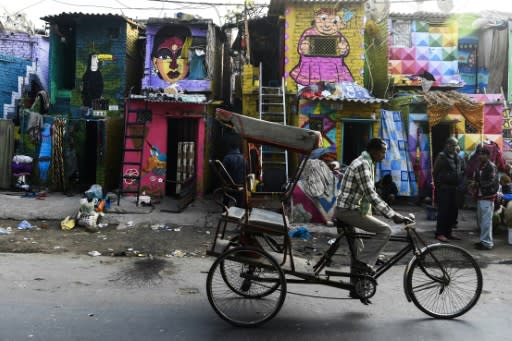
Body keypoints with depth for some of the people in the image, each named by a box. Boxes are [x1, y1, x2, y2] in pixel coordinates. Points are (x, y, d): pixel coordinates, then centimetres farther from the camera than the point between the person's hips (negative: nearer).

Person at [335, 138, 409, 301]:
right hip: (348, 210, -10)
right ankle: (364, 262, -8)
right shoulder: (362, 165, -17)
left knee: (357, 251, 16)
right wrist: (393, 215, -24)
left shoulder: (366, 163, 16)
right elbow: (371, 195, -24)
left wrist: (390, 212, 21)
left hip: (346, 210, 10)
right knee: (385, 230, -14)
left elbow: (370, 193, 22)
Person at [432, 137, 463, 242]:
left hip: (453, 188, 7)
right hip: (443, 188, -7)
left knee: (453, 211, 8)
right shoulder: (442, 156, -8)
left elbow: (460, 171, 22)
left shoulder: (456, 157, 14)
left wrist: (458, 183, 12)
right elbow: (435, 172, -9)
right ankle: (439, 233, 1)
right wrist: (438, 185, -9)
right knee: (443, 211, -6)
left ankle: (448, 232, 18)